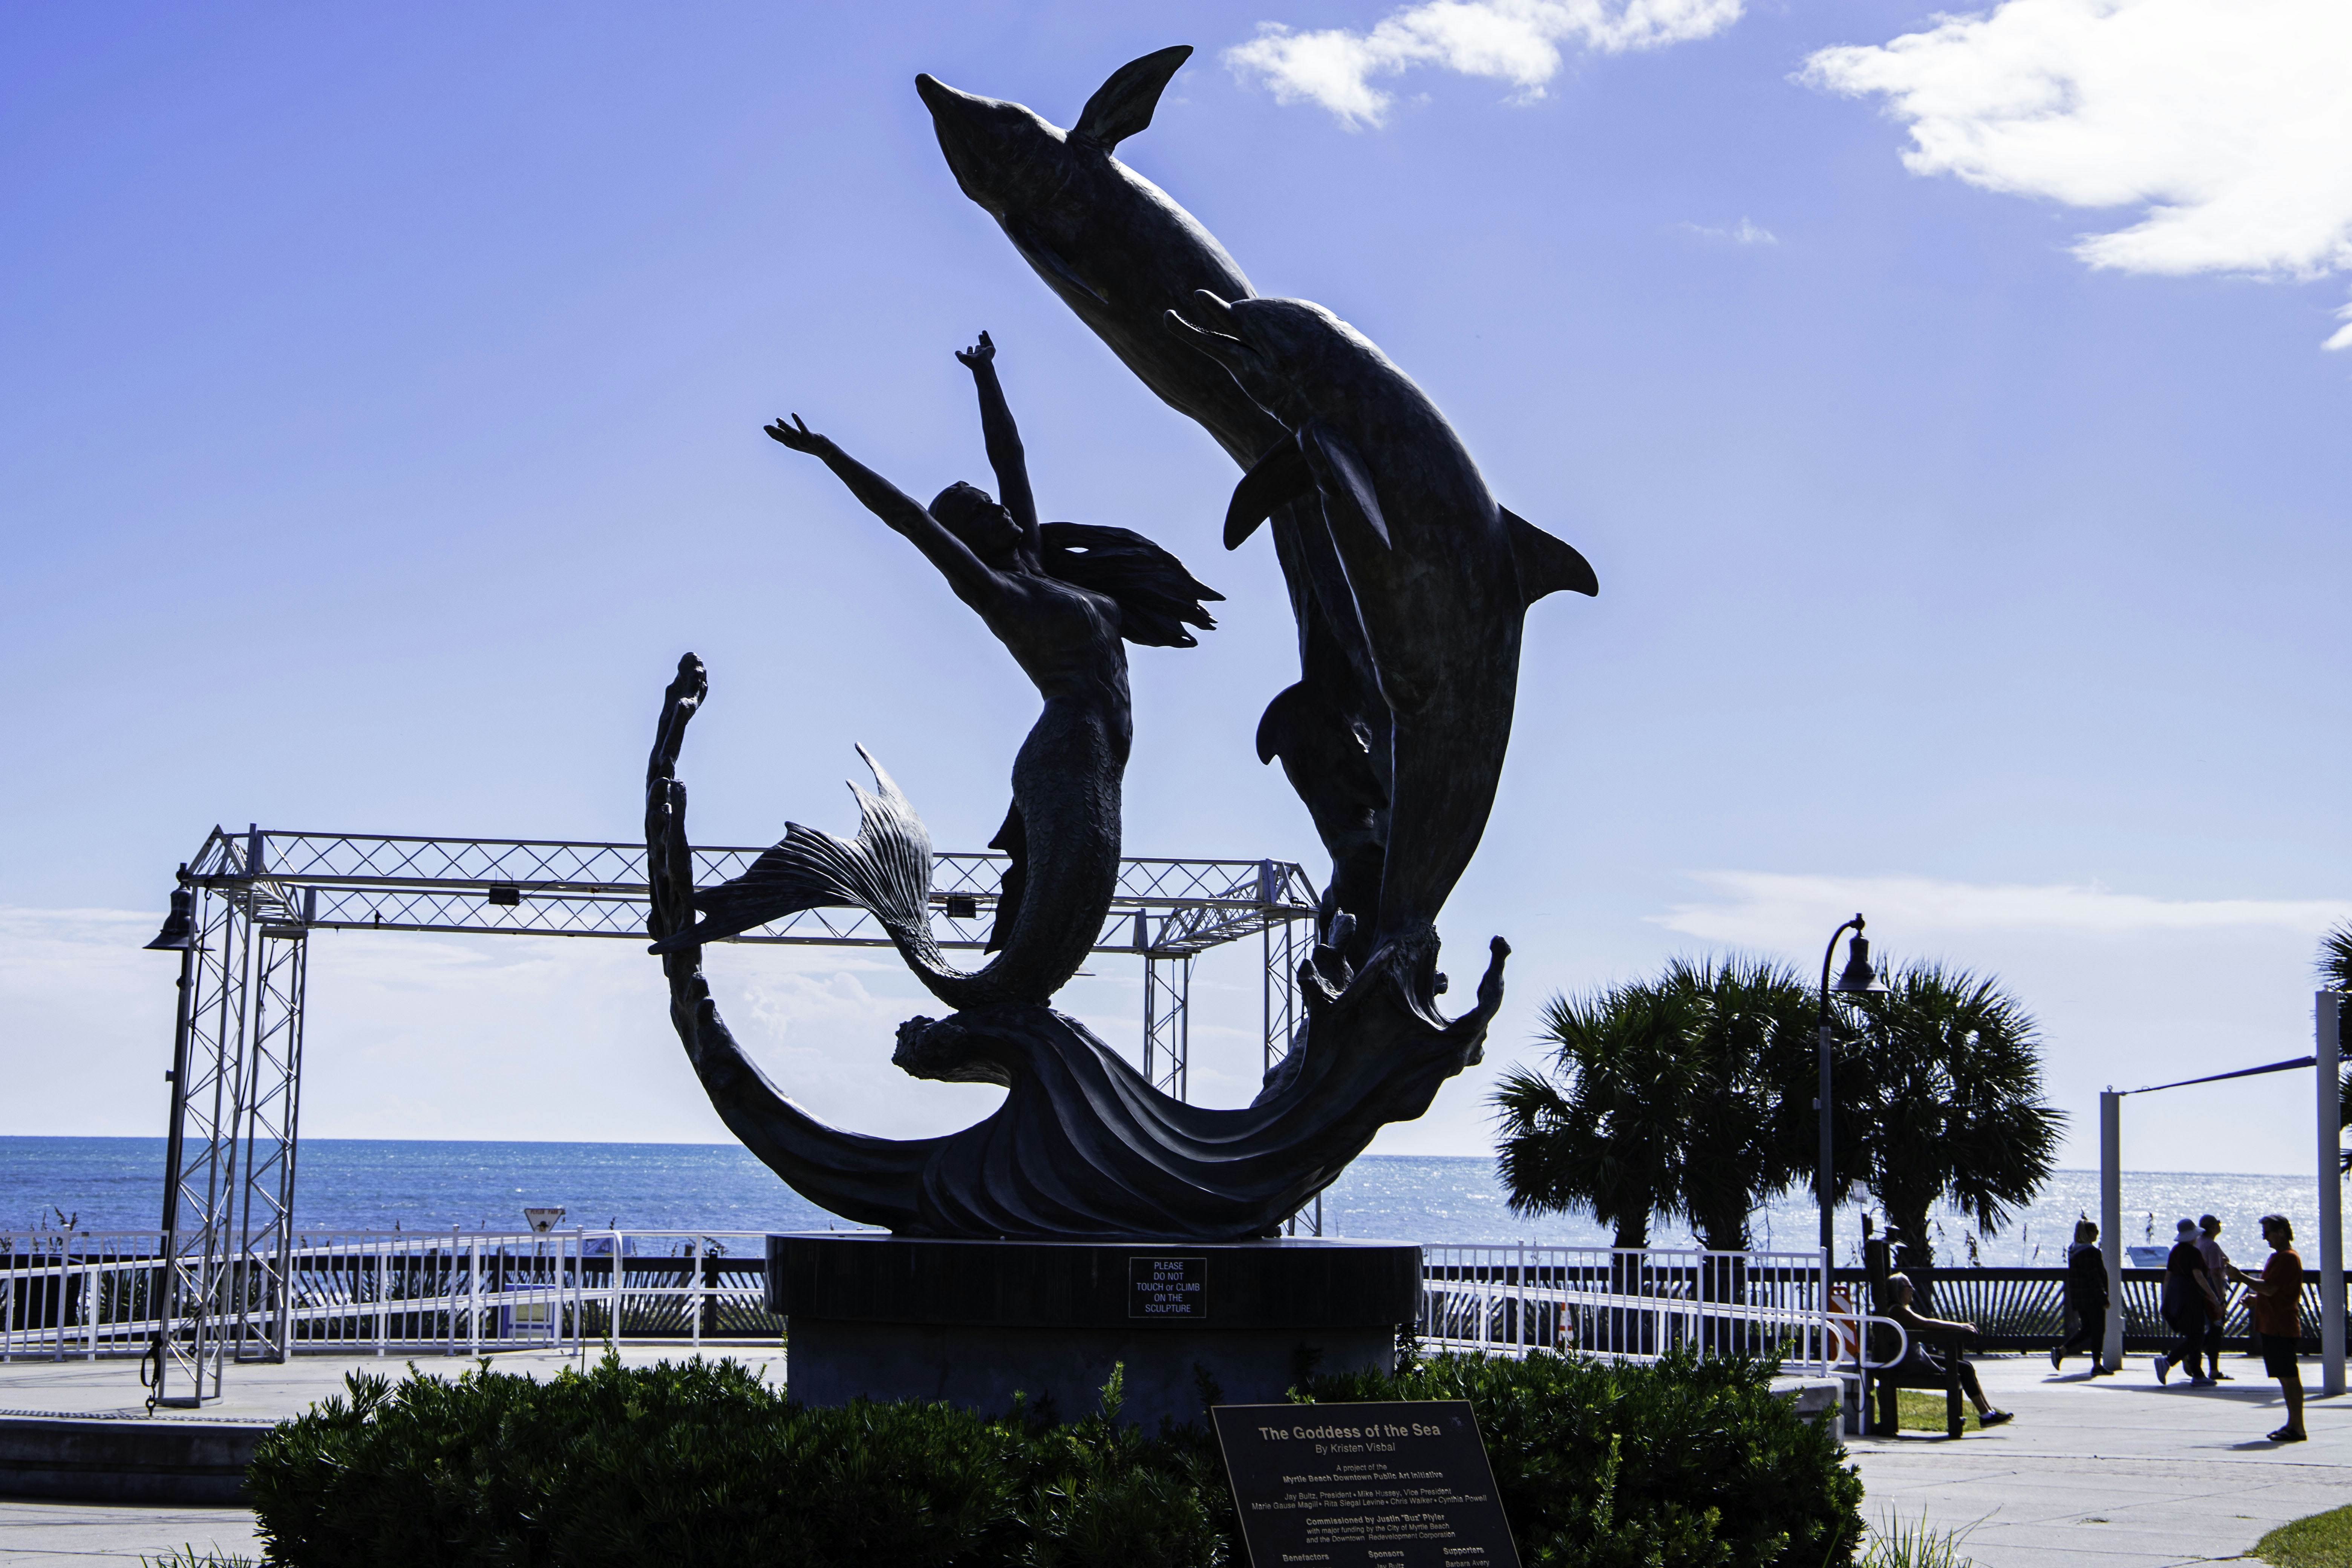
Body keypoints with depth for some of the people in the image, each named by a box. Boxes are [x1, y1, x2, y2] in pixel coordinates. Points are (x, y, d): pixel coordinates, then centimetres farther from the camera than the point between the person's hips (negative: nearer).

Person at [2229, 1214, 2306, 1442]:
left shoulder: (2288, 1258, -15)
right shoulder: (2278, 1257, 19)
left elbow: (2270, 1289, -22)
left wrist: (2241, 1276, -15)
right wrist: (2255, 1298, 13)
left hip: (2282, 1329, -11)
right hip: (2271, 1326, 11)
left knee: (2290, 1377, -8)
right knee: (2285, 1378, 13)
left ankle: (2297, 1428, -7)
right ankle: (2293, 1424, 18)